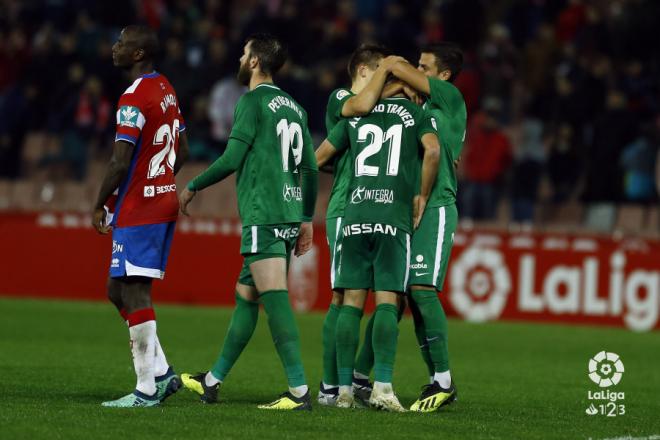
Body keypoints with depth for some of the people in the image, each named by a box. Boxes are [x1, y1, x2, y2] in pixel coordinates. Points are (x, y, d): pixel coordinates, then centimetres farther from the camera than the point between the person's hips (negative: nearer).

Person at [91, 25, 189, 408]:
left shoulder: (134, 99, -16)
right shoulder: (167, 90, 12)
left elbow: (120, 162, -19)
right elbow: (182, 152, 19)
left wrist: (100, 205, -8)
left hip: (138, 208, -9)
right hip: (166, 200, 9)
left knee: (134, 293, -7)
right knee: (119, 290, 15)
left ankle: (147, 389, -7)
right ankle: (162, 373, 10)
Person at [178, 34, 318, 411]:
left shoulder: (252, 102, -6)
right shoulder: (295, 107, 17)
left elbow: (232, 159, -11)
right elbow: (311, 169, 17)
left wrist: (192, 188, 3)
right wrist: (307, 220, 21)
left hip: (262, 217, -8)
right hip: (290, 216, 8)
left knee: (275, 299, -12)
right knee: (245, 296, 15)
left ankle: (300, 391, -19)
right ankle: (213, 382, 23)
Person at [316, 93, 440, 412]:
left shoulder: (355, 114, 17)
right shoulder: (417, 114, 8)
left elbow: (318, 159, 20)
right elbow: (432, 150, -11)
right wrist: (422, 195, 2)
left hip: (355, 217, 3)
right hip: (394, 218, -2)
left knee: (352, 302, 3)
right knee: (387, 300, -5)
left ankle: (344, 389, 1)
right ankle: (382, 386, -16)